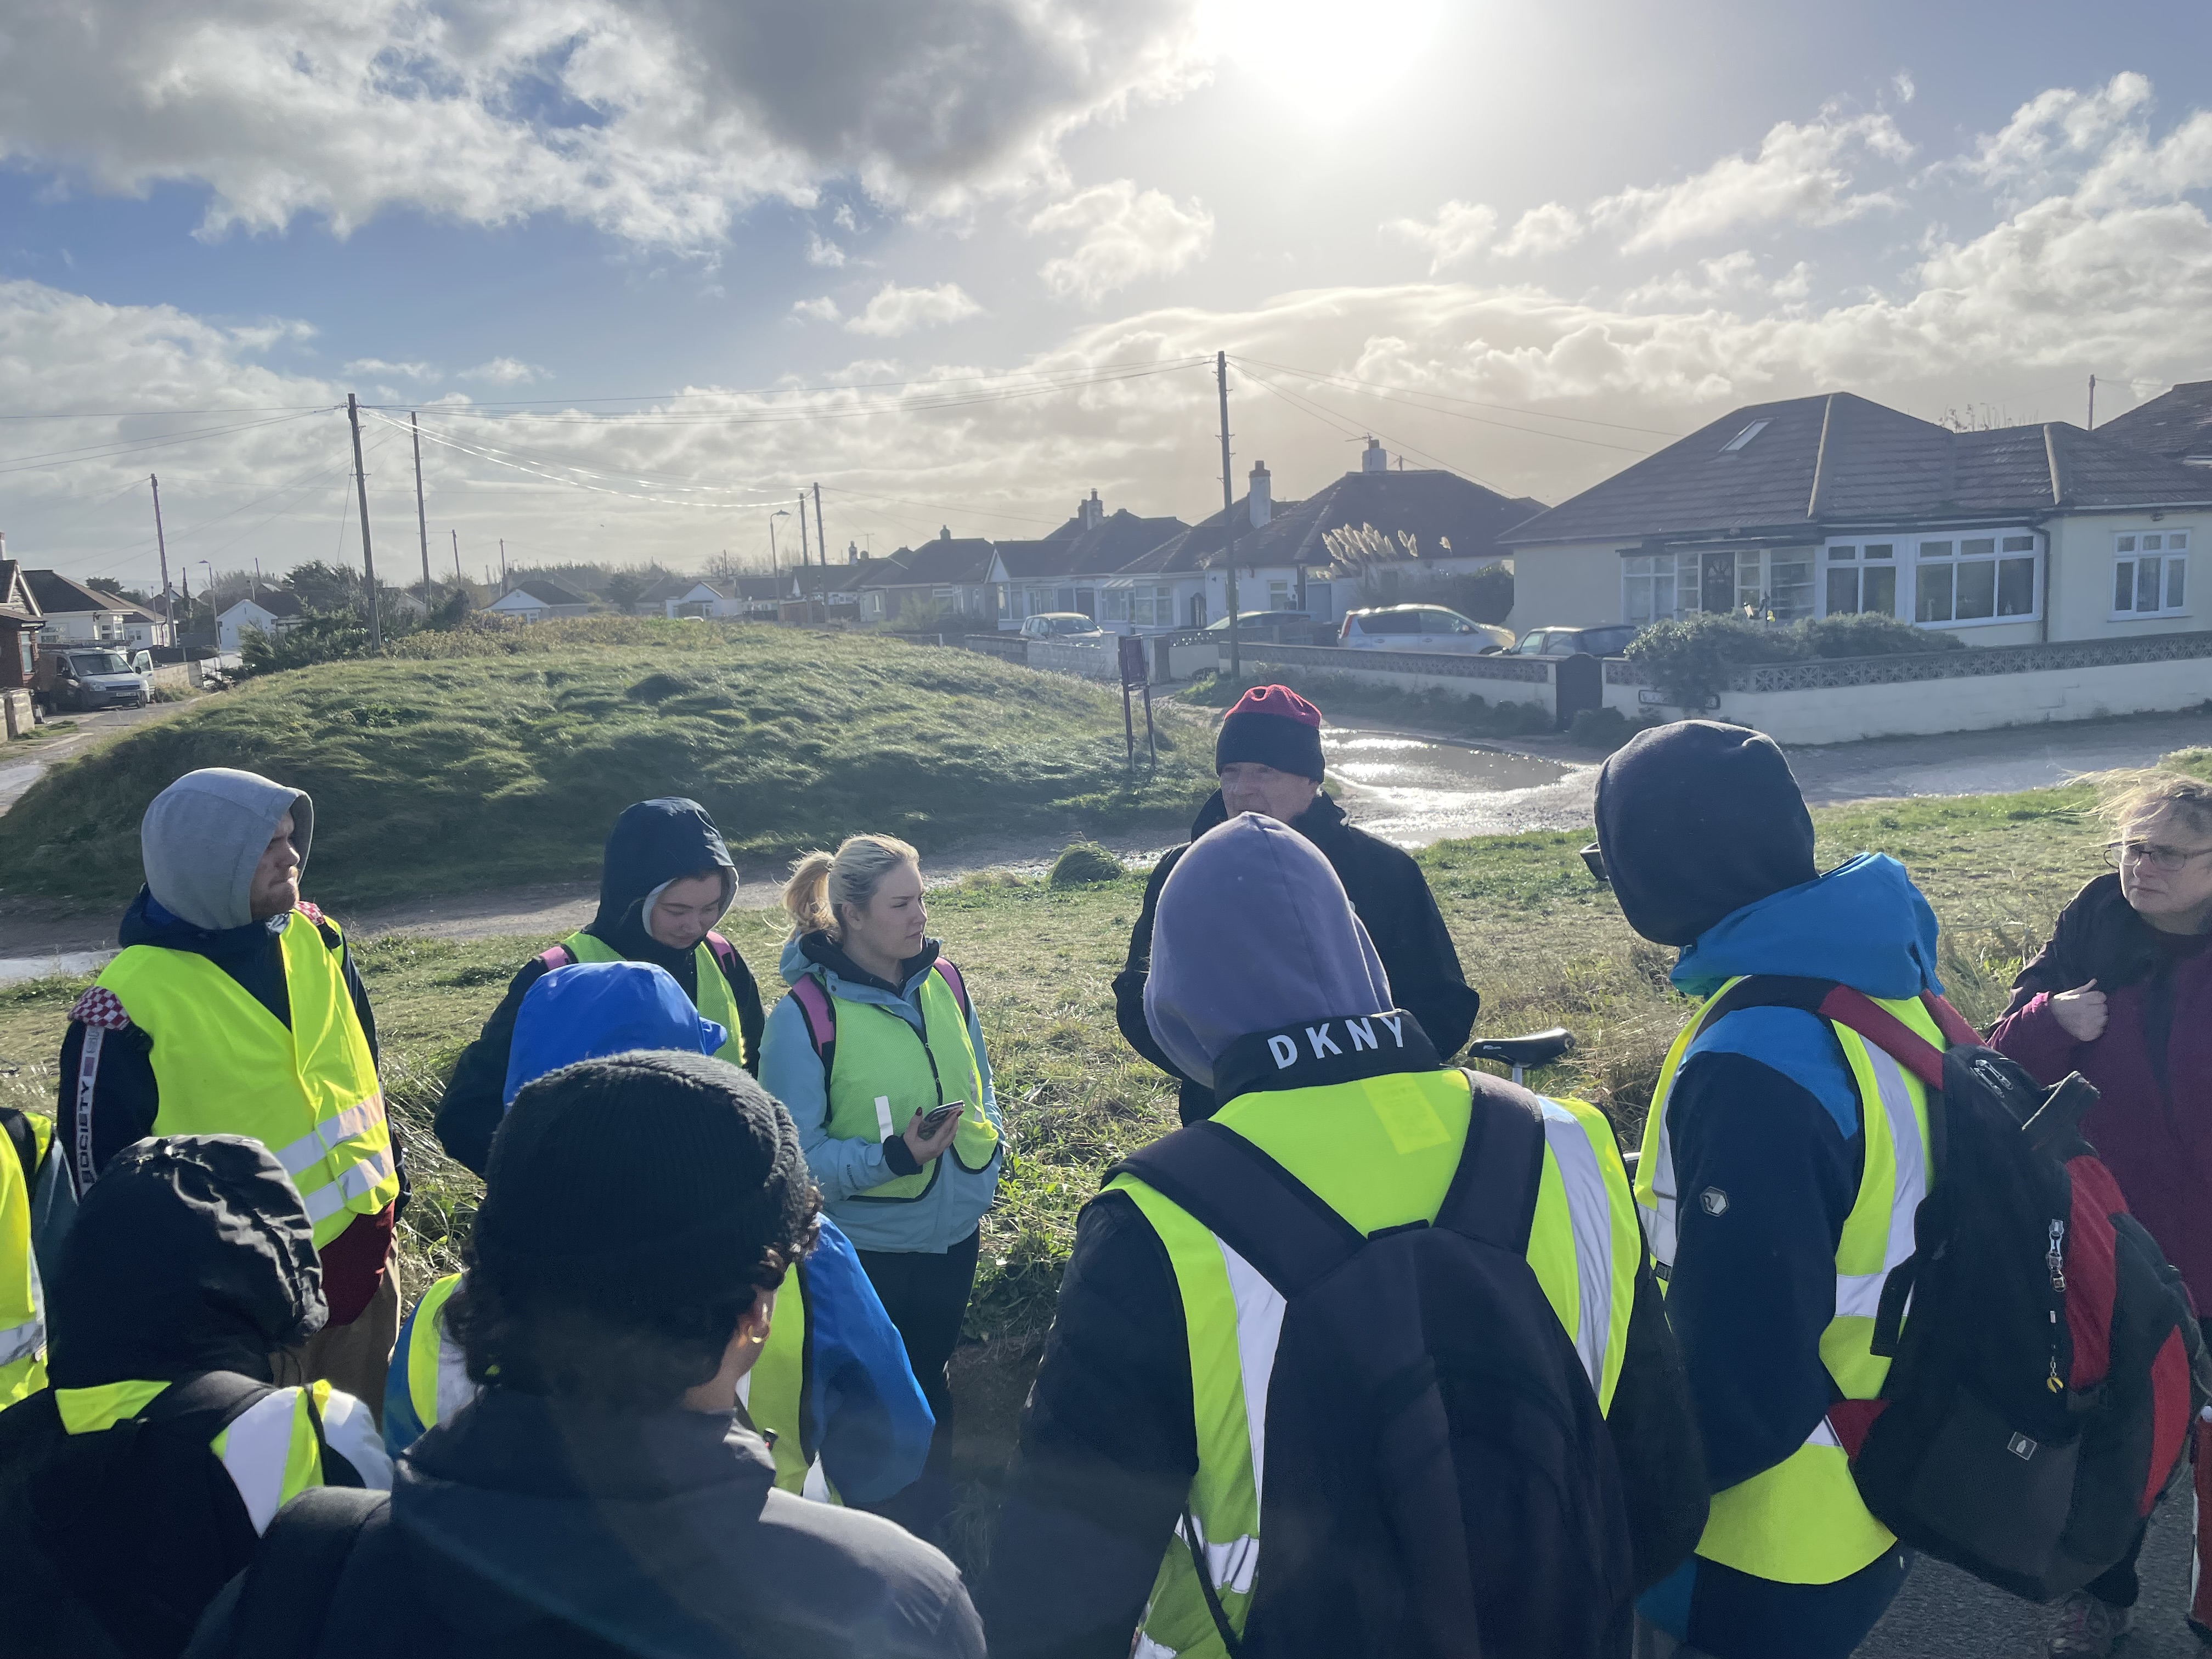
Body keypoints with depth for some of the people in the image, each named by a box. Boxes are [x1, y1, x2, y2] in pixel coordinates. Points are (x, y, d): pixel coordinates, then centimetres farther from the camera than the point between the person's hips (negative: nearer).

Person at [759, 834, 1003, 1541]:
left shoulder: (943, 982, -5)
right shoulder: (805, 1014, -20)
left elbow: (980, 1088, 10)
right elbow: (794, 1151, -17)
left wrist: (981, 1177, -3)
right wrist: (891, 1158, -30)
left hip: (954, 1237, 5)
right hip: (867, 1247, -5)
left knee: (931, 1379, 23)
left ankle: (931, 1523, 46)